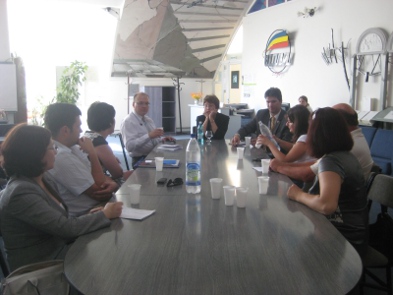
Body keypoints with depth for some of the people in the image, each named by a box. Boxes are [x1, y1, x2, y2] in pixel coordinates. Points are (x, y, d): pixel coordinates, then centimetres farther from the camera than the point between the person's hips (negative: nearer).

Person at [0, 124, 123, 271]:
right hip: (40, 267, -7)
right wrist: (105, 214, -12)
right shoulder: (21, 193, -23)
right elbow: (66, 227, -24)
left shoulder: (45, 179, 3)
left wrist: (90, 216, -9)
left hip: (59, 248, 7)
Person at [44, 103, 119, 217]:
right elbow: (100, 192, -19)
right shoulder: (61, 157, -23)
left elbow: (101, 178, 7)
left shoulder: (73, 148, 5)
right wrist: (92, 153, -14)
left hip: (97, 207, 8)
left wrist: (112, 184, -17)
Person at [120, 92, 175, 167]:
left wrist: (162, 140, 3)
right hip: (140, 160, -8)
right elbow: (129, 146, -21)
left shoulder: (149, 120, 18)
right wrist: (149, 136, -29)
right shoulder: (128, 122, -8)